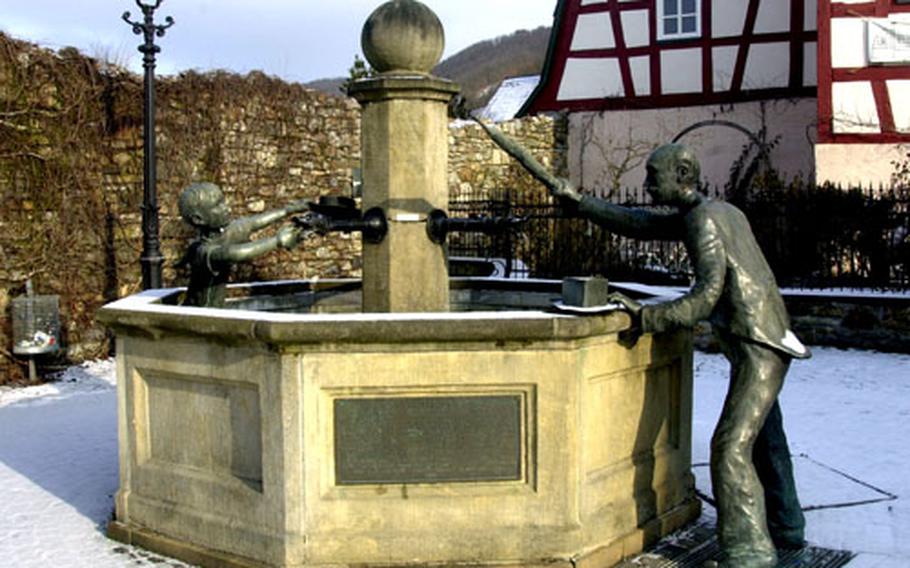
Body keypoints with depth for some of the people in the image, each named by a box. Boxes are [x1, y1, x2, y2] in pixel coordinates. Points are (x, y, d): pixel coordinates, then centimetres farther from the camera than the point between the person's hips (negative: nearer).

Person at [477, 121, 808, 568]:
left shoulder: (704, 221, -16)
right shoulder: (719, 211, 14)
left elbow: (707, 295, -25)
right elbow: (637, 224, 18)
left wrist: (646, 317, -21)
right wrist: (578, 202, 17)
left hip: (758, 346, -10)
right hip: (766, 342, 10)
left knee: (732, 447, -12)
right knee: (763, 440, 22)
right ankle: (786, 528, 37)